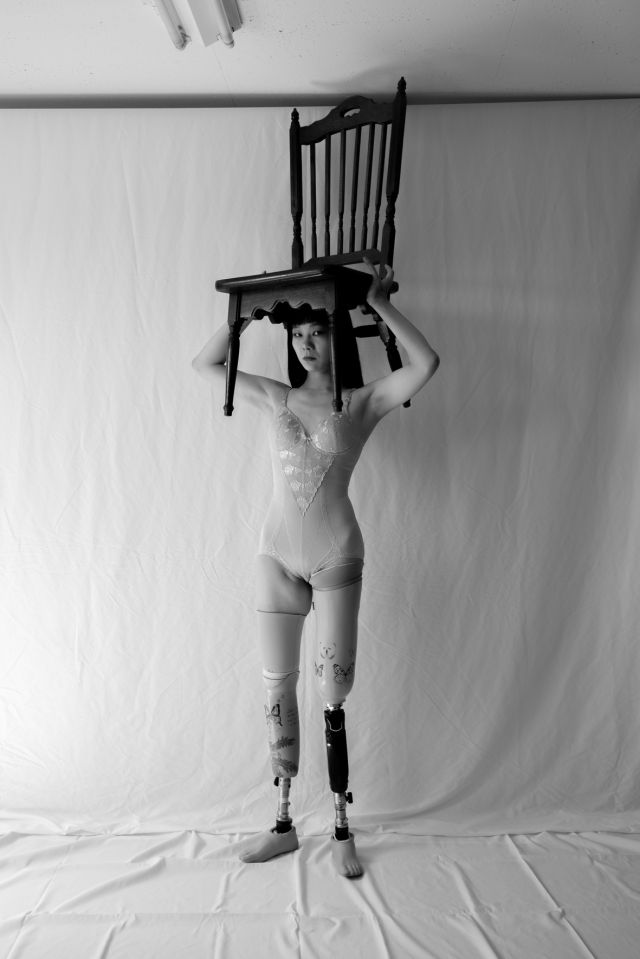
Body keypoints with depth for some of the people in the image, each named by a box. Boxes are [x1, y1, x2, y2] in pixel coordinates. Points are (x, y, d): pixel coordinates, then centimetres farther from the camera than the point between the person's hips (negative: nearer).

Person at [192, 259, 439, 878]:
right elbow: (206, 364, 13)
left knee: (333, 694, 2)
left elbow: (425, 365, -15)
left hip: (336, 558, -3)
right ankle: (283, 824, 25)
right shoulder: (275, 398, 7)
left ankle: (341, 830, 21)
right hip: (277, 554, 4)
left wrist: (379, 303, -11)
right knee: (277, 690, 9)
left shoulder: (363, 402, -1)